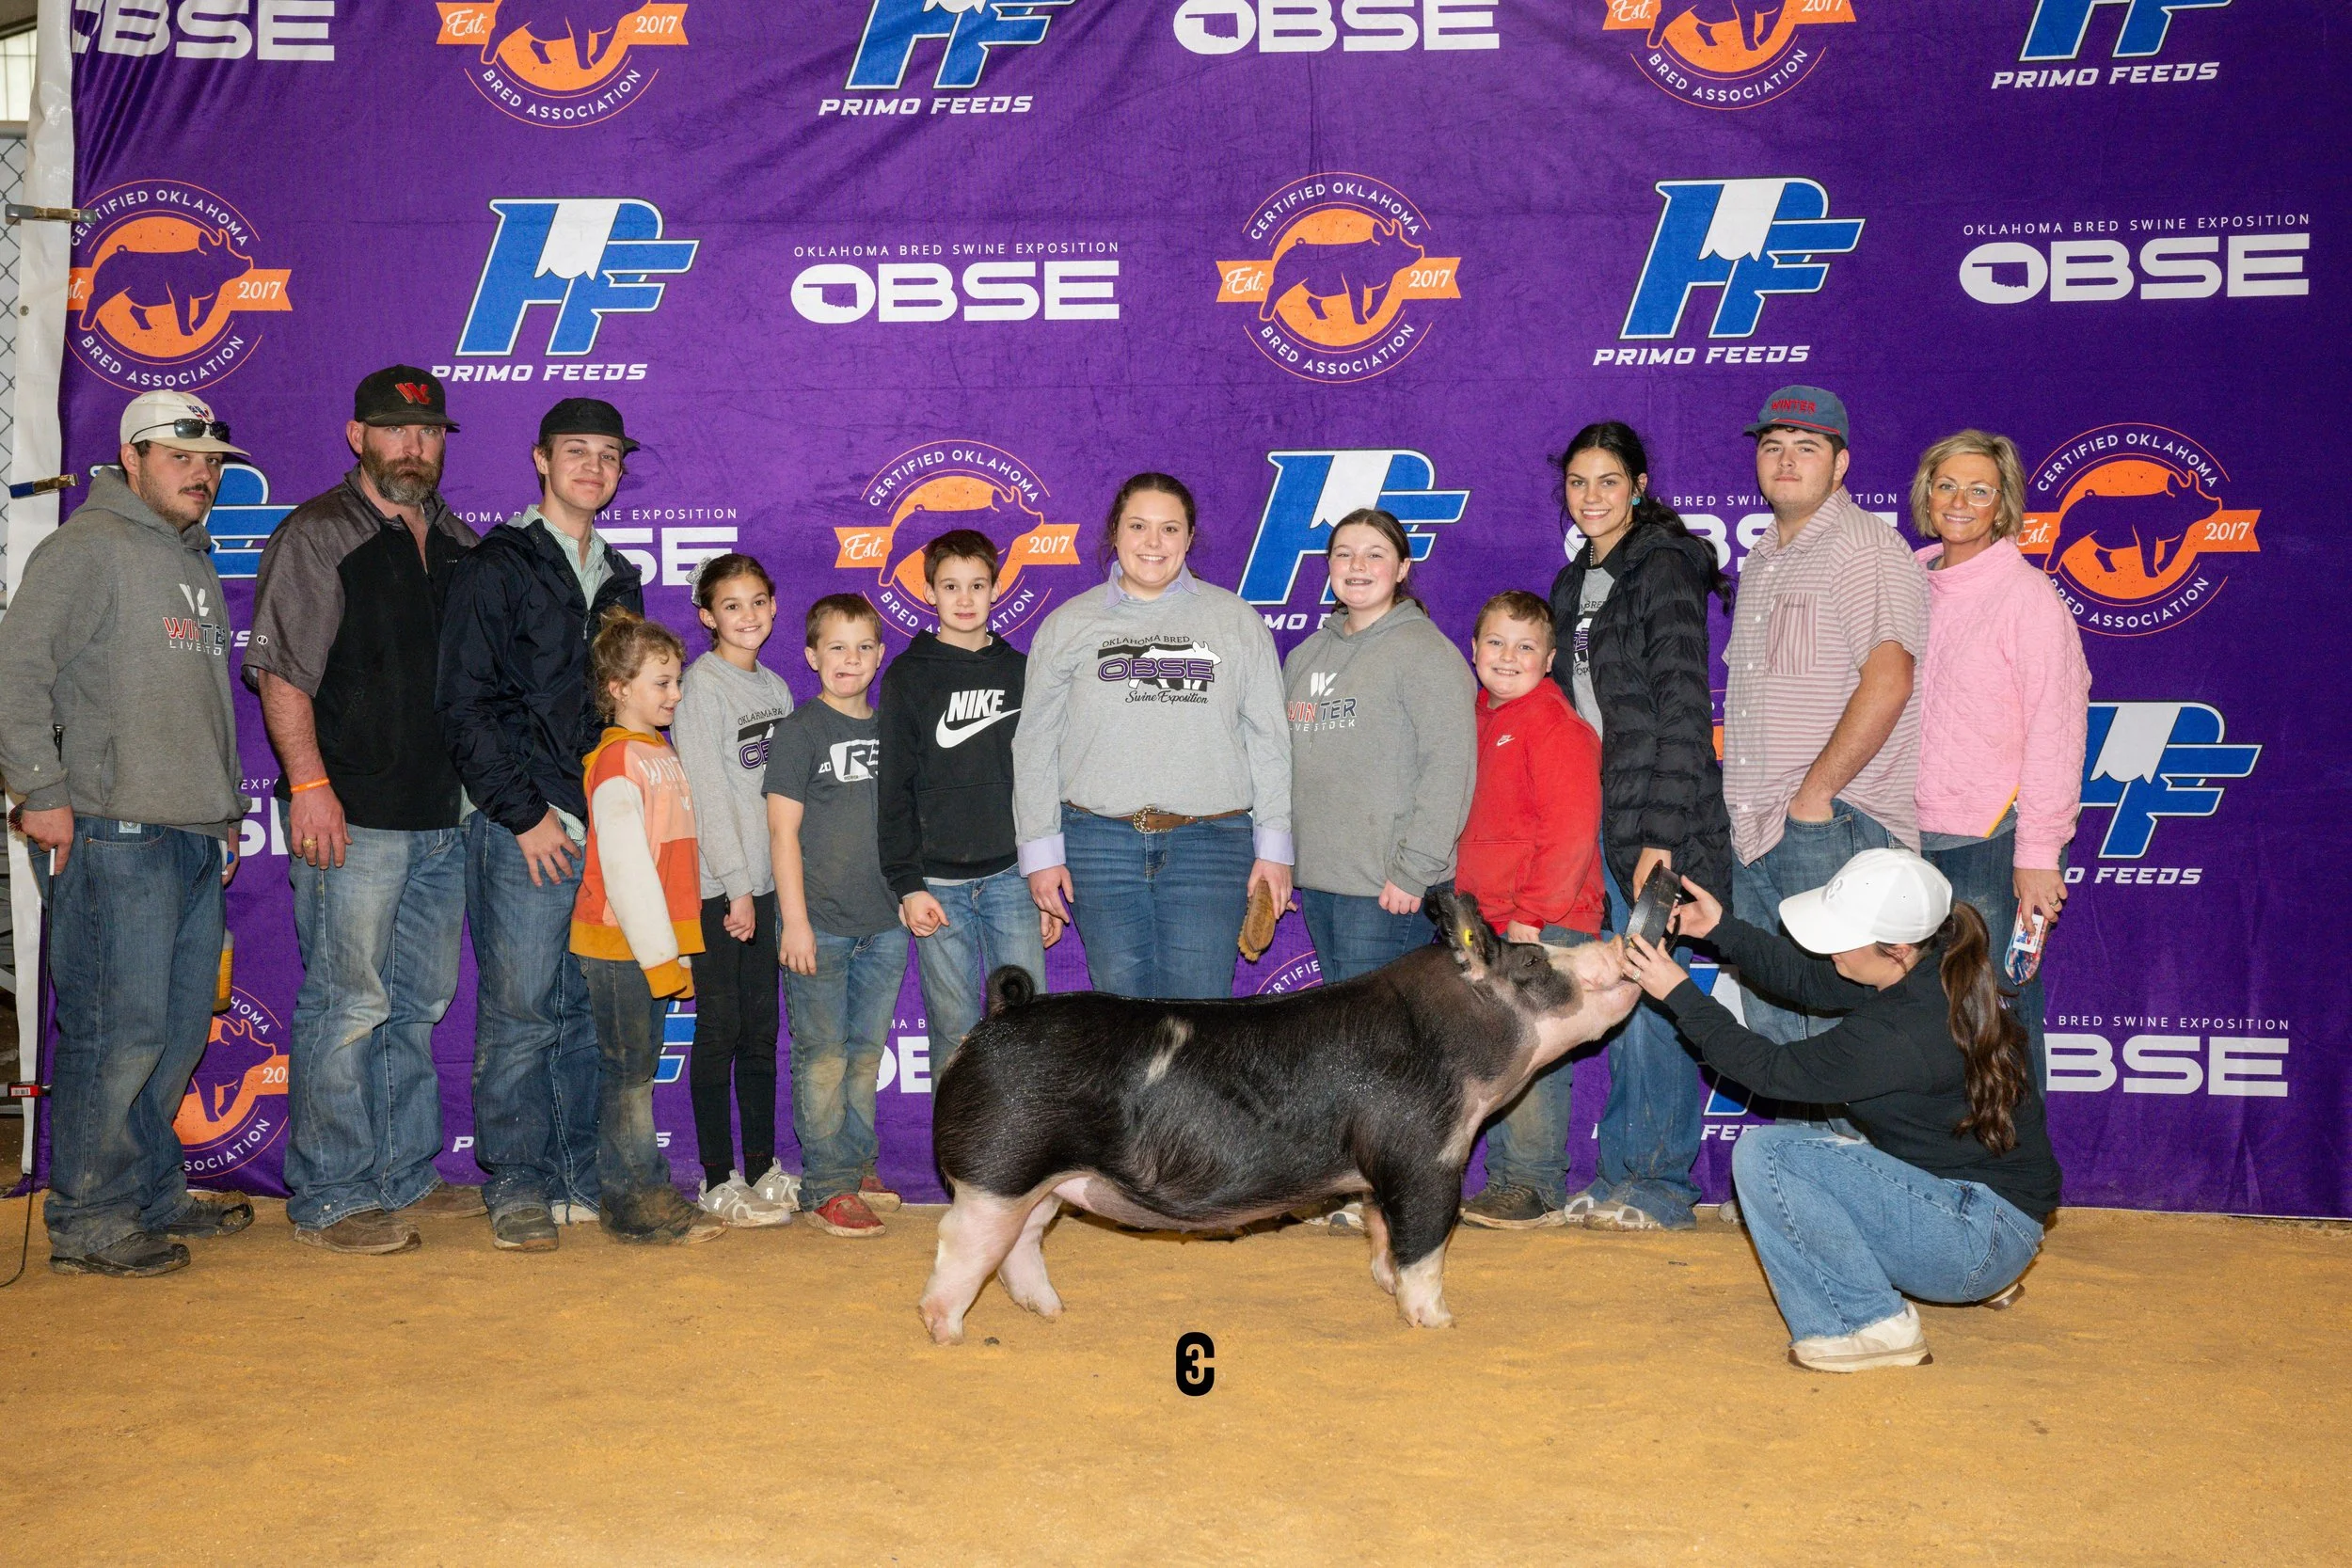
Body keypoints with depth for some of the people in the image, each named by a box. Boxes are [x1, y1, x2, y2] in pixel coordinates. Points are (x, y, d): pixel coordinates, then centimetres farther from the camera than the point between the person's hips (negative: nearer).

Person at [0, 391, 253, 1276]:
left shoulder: (193, 561, 21)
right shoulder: (90, 547, -5)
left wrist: (225, 810, 21)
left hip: (196, 837, 9)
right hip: (114, 835, -9)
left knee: (182, 1026, 14)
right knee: (118, 1029, -7)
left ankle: (154, 1193, 27)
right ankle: (88, 1223, 4)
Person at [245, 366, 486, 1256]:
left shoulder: (459, 545, 16)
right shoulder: (316, 537, -4)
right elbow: (280, 673, -10)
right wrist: (310, 784, -18)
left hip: (442, 816, 7)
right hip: (354, 816, -7)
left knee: (415, 1005, 13)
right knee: (346, 1006, -4)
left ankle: (405, 1176, 24)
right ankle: (330, 1199, 5)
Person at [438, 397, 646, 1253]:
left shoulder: (619, 578, 19)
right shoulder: (497, 566, -1)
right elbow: (466, 704, -7)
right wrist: (525, 814, -11)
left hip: (607, 829, 6)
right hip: (524, 830, -6)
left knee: (589, 1013, 8)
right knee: (520, 1012, -4)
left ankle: (580, 1179, 15)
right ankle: (518, 1189, 4)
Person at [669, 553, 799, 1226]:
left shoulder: (775, 686, 12)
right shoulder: (701, 686, -8)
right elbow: (707, 792, -13)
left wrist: (784, 876, 8)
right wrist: (736, 886, -15)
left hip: (768, 880, 6)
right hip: (717, 886, -6)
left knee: (762, 1028, 11)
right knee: (720, 1030, 0)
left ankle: (763, 1166, 20)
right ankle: (719, 1180, 8)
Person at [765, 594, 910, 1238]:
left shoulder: (890, 729, 12)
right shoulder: (800, 731, -4)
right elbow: (783, 830, -8)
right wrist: (795, 921, -13)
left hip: (884, 921, 5)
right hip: (821, 922, -5)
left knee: (867, 1051, 13)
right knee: (823, 1056, -2)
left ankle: (859, 1166, 24)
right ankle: (828, 1185, 3)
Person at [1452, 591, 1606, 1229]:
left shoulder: (1555, 726, -11)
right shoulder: (1482, 719, 16)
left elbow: (1571, 831, -18)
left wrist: (1531, 914, -18)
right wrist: (1467, 907, 18)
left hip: (1545, 927, -9)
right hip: (1489, 926, 9)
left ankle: (1538, 1188, 4)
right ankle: (1503, 1180, 22)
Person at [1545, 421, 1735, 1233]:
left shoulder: (1665, 571, -8)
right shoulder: (1574, 582, 16)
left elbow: (1682, 710, -14)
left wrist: (1662, 834, -19)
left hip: (1655, 818, -8)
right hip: (1592, 816, 8)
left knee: (1650, 997, -4)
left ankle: (1663, 1185, 6)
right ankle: (1624, 1173, 19)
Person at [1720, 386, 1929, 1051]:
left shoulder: (1864, 548, -9)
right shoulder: (1761, 560, 19)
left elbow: (1887, 684, -19)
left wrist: (1814, 796, -17)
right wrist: (1742, 800, 13)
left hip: (1832, 828, -9)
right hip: (1754, 833, 9)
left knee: (1834, 1021, -5)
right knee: (1768, 1024, 12)